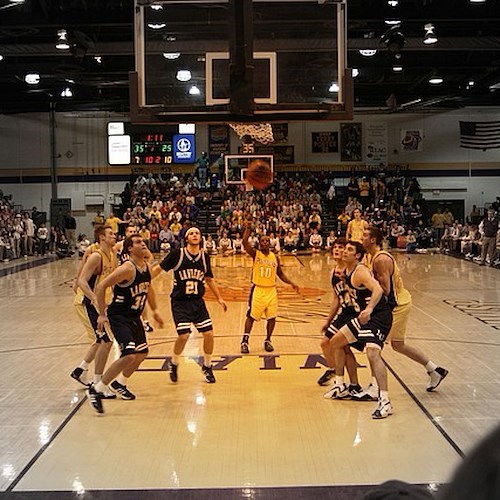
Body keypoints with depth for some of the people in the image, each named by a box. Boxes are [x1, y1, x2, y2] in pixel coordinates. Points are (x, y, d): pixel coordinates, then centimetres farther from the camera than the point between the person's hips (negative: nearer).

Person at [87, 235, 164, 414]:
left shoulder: (146, 266, 3)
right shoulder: (127, 269, -22)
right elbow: (101, 287, -22)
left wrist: (154, 311, 22)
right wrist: (102, 315, -23)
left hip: (134, 317, 9)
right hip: (119, 317, -9)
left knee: (142, 353, 20)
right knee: (130, 355, -21)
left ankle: (119, 384, 41)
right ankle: (97, 390, -9)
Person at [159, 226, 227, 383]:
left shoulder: (205, 257, 4)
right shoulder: (177, 254, -10)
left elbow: (209, 279, 18)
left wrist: (219, 298, 19)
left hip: (198, 301, 4)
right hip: (180, 301, -4)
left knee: (209, 334, -2)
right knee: (183, 335, -14)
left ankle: (207, 367, 20)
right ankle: (174, 365, 14)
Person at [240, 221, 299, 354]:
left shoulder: (275, 257, 7)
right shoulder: (255, 254, -3)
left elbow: (280, 274, 17)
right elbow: (245, 242, -21)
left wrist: (291, 283, 8)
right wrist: (247, 228, -28)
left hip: (271, 290, 3)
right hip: (258, 290, -3)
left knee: (272, 317, 5)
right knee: (251, 316, -2)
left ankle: (268, 340, 21)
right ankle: (245, 342, 5)